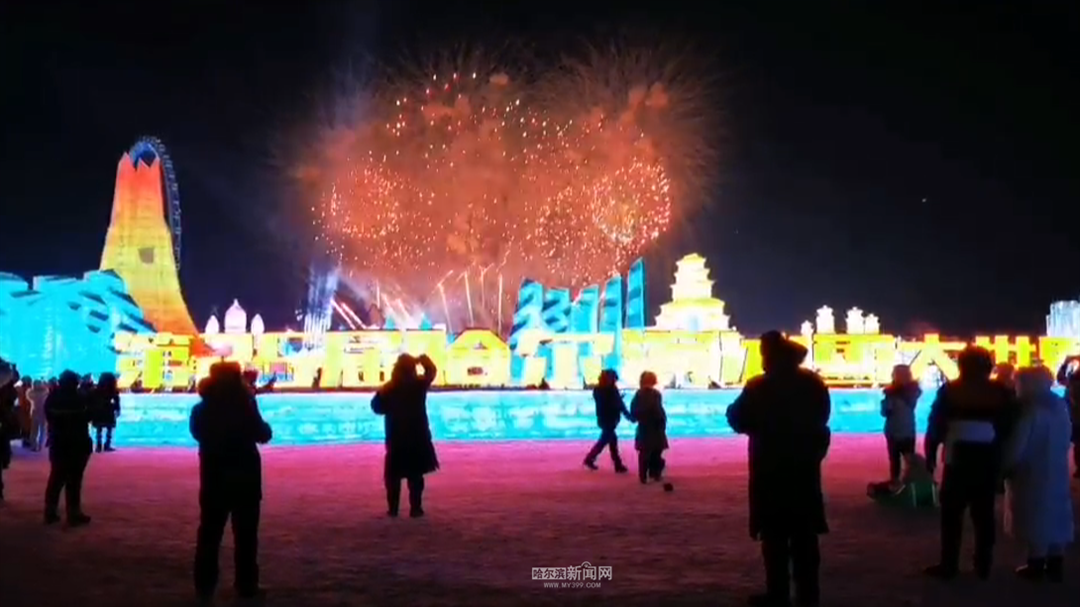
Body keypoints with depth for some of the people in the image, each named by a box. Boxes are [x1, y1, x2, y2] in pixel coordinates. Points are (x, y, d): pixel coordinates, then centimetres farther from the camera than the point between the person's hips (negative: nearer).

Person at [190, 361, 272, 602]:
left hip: (214, 477, 4)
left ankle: (204, 586, 13)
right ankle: (246, 586, 8)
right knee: (245, 533, 5)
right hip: (244, 477, -4)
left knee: (210, 532, 10)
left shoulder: (202, 410, -3)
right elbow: (263, 435, -8)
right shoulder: (244, 408, -16)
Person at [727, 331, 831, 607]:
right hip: (805, 467, 4)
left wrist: (734, 407, 12)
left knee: (775, 534, 1)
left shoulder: (759, 388, -11)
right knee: (804, 534, 9)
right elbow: (821, 419, 14)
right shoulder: (813, 384, 4)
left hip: (771, 468, -4)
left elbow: (739, 421, -7)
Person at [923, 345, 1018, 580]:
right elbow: (1009, 428, 4)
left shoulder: (949, 390, -4)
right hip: (989, 462, 2)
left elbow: (935, 426, -6)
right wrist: (1005, 459, 10)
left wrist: (930, 455, 0)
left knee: (952, 513, 4)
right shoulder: (1003, 392, 2)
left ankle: (949, 566, 2)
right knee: (984, 514, 8)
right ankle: (983, 566, 10)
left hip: (958, 461, -2)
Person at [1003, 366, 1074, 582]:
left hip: (1033, 474, -7)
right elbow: (1066, 438, 11)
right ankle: (1055, 565, 15)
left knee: (1037, 519, 0)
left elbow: (1017, 445, -18)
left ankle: (1037, 564, 5)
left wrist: (1006, 467, -6)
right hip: (1057, 472, 7)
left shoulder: (1032, 411, -18)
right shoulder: (1061, 406, 5)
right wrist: (1055, 458, 16)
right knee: (1054, 515, 11)